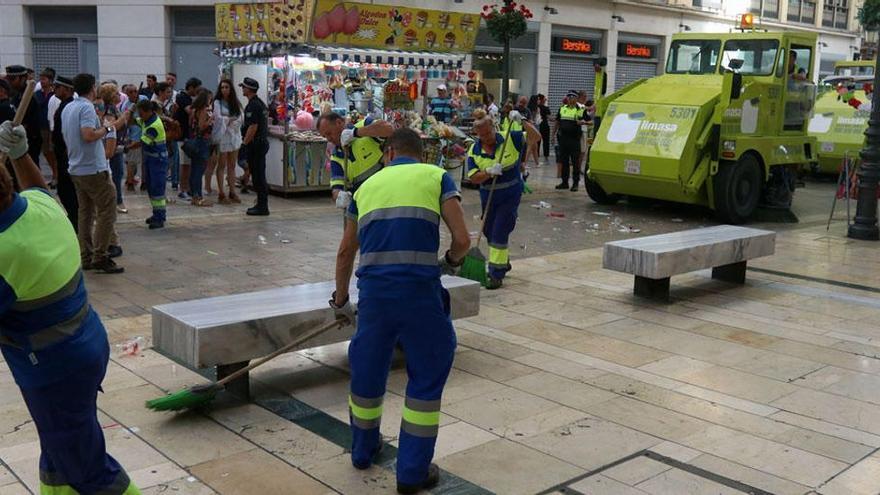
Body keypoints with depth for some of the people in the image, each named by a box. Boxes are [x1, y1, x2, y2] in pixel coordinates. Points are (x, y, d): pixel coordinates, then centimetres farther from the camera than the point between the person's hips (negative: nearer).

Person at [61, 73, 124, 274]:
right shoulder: (87, 107, -14)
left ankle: (86, 257, 14)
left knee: (85, 212, 13)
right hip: (93, 169, -10)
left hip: (76, 169, 10)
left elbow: (65, 137, 23)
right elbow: (88, 135, -25)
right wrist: (106, 129, -10)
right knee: (107, 212, -6)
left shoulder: (67, 108, 15)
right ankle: (100, 257, -8)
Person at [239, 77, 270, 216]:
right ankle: (261, 204, 19)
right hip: (263, 141, 10)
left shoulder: (253, 105, -16)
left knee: (258, 175, -6)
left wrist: (244, 142, -14)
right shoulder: (260, 103, 16)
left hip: (256, 144, -10)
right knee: (259, 175, 14)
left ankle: (262, 207, -3)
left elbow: (253, 127, -22)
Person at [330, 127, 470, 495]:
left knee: (367, 371, 23)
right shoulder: (437, 177, 8)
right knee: (427, 378, 13)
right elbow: (462, 240, -3)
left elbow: (346, 251, 28)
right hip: (420, 290, -4)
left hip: (373, 291, 4)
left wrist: (341, 300, 41)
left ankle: (363, 451, 42)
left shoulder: (368, 184, 20)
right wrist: (451, 262, 20)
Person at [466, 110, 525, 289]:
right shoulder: (474, 151, -5)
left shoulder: (510, 139, -9)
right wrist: (489, 172, -29)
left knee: (500, 233, -10)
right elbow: (474, 178, -11)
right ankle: (503, 262, 41)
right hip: (488, 196, 4)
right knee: (489, 232, 17)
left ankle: (497, 274, -3)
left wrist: (521, 121, -23)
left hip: (510, 195, -4)